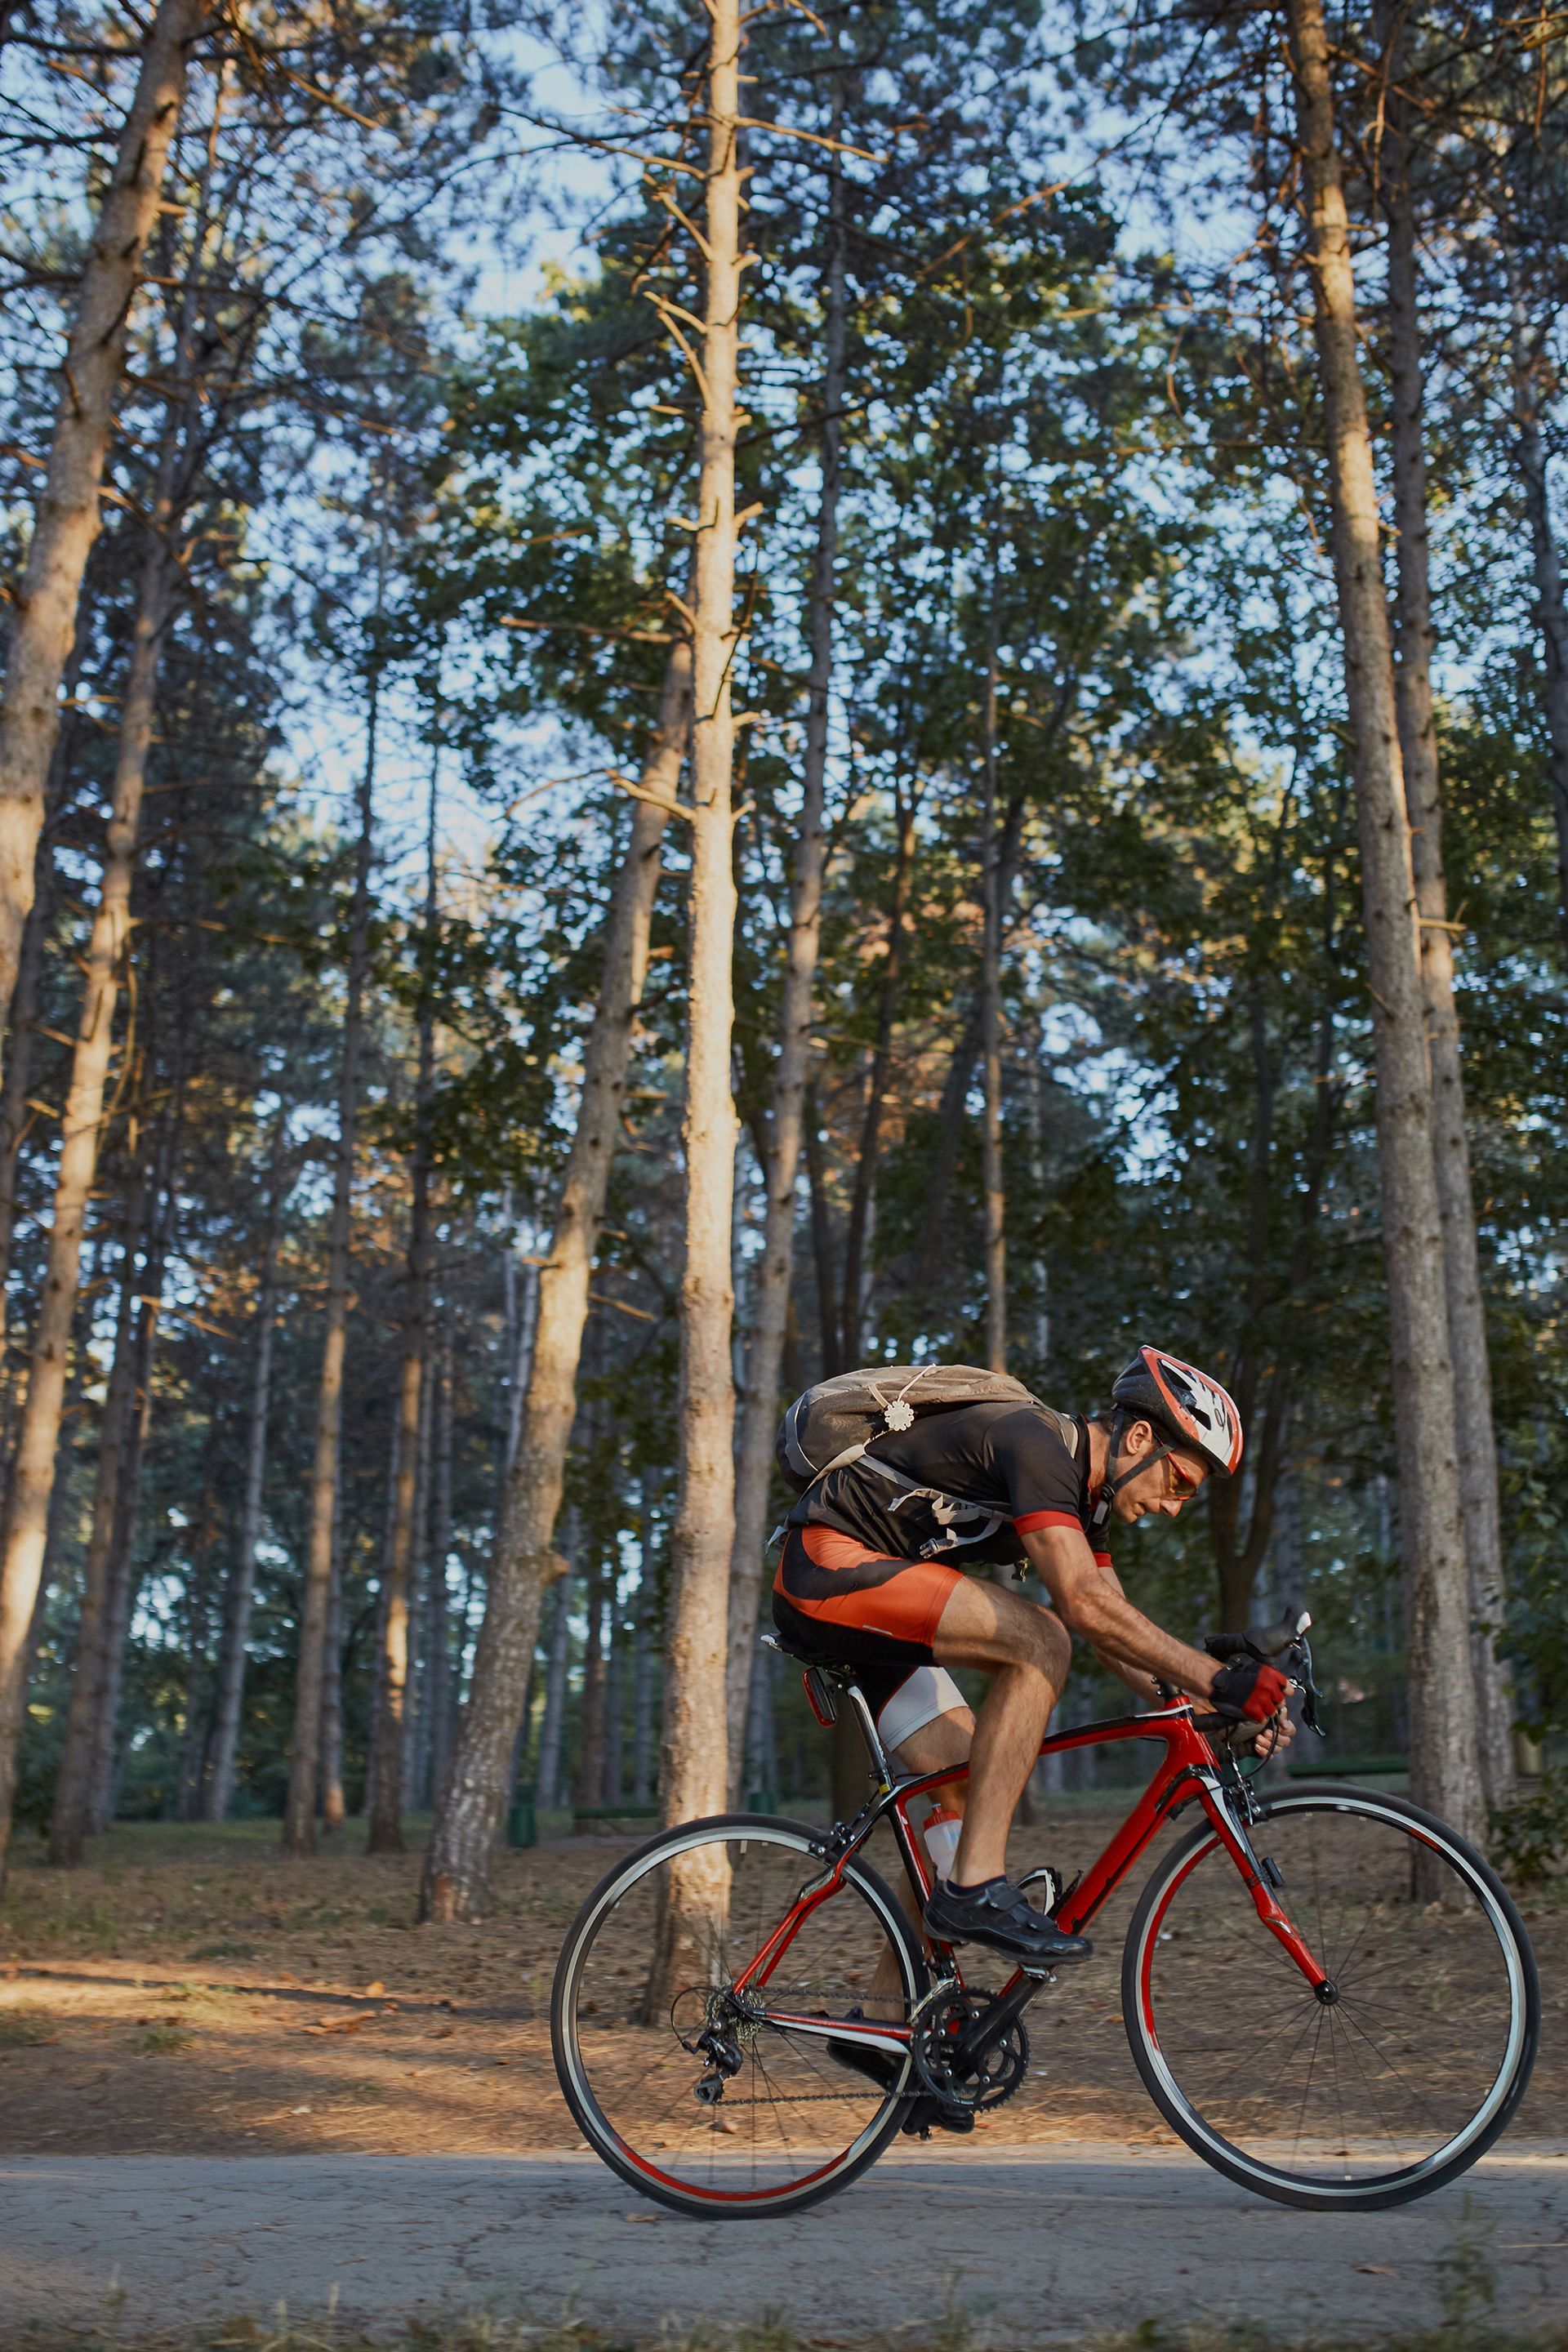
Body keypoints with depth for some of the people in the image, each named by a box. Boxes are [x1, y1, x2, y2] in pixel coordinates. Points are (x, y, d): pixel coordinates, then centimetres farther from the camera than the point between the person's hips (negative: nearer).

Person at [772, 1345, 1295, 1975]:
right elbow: (1083, 1602, -30)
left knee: (970, 1786, 5)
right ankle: (976, 1887, -22)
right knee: (1037, 1640, -24)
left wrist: (1205, 1709, -2)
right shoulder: (1037, 1444, -20)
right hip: (830, 1563, -10)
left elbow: (1117, 1634, 12)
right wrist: (1215, 1680, -30)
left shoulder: (1081, 1495, 11)